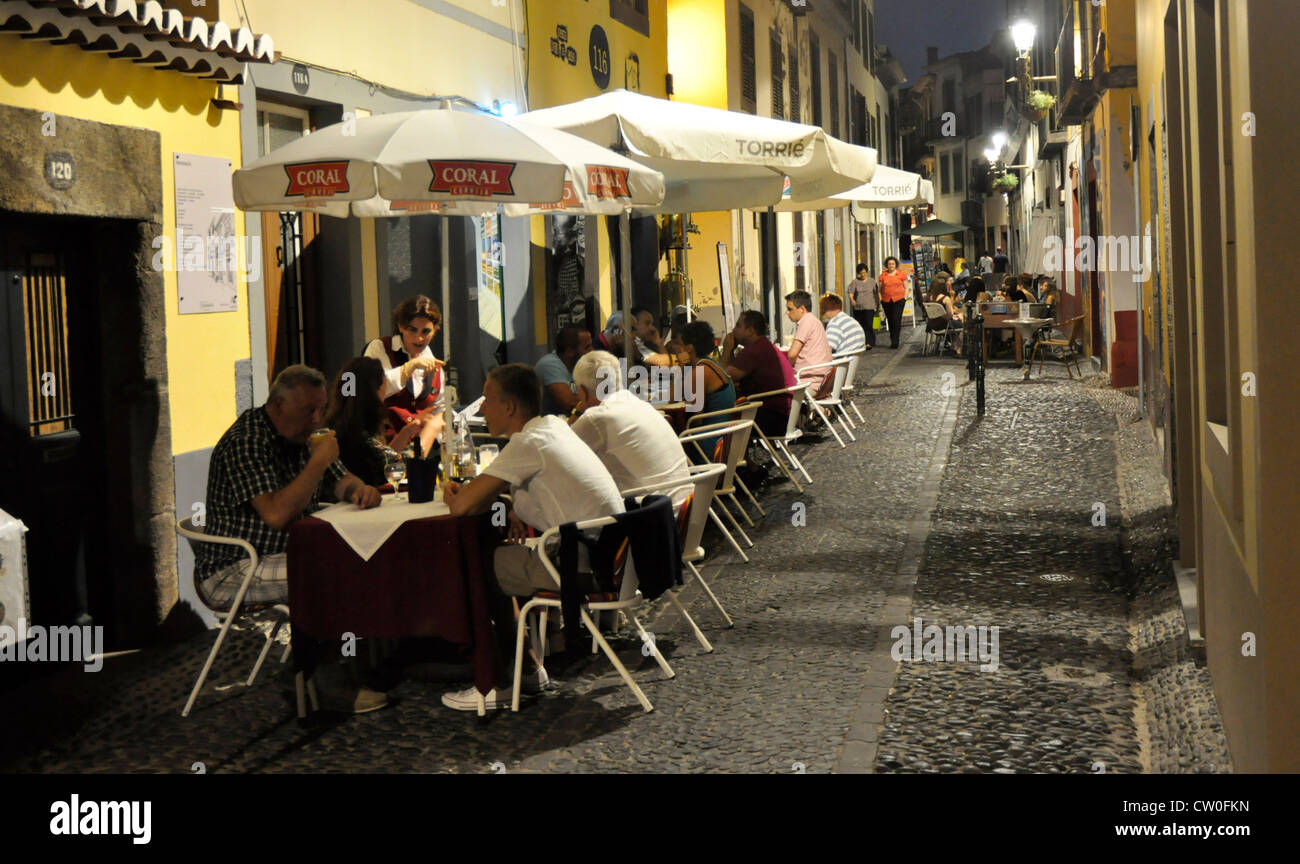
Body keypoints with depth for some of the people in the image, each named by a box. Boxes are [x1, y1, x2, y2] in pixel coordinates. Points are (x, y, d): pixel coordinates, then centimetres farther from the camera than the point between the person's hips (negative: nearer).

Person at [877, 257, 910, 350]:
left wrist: (905, 298, -2)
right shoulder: (882, 276, 8)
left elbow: (906, 288, 7)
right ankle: (893, 341, 18)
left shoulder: (901, 274, 4)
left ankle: (895, 341, -12)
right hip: (886, 300, 3)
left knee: (897, 320, -13)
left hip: (899, 300, -3)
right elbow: (880, 289, 14)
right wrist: (880, 299, 4)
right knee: (890, 321, 7)